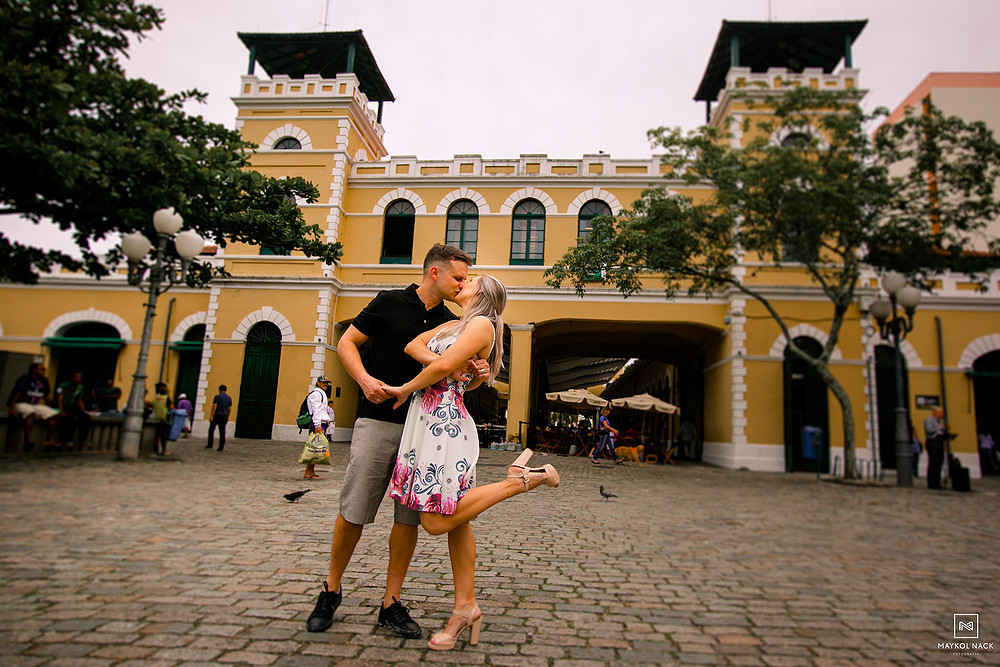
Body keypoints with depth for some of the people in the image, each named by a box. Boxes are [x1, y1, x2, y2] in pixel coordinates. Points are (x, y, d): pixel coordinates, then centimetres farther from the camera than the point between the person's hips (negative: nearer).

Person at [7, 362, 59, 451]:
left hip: (35, 405, 7)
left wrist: (50, 409, 16)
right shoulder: (26, 378, -11)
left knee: (54, 414, -15)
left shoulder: (44, 381, 9)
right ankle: (28, 440, -43)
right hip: (20, 404, -7)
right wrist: (11, 409, -26)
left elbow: (46, 396, 16)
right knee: (31, 413, -40)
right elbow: (17, 393, -18)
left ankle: (50, 440, -19)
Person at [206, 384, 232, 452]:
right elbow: (230, 409, 5)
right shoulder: (229, 398, 8)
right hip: (224, 416, 4)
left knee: (211, 430, 9)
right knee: (222, 431, 3)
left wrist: (211, 415, -13)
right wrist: (228, 417, 14)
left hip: (217, 416, -4)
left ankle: (210, 444, 7)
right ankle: (221, 447, 1)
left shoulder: (217, 396, -6)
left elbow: (214, 406, -14)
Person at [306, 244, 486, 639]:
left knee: (409, 517, 4)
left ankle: (391, 603, 18)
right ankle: (331, 589, 24)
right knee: (353, 512, 1)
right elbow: (346, 343, 3)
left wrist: (476, 374, -7)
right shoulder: (390, 303, 1)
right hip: (378, 421, -3)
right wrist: (365, 379, -14)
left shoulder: (450, 324, 12)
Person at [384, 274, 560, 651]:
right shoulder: (452, 326, 21)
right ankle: (466, 606, 16)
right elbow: (413, 346, 9)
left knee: (438, 520, -12)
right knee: (455, 520, 9)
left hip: (445, 421, -8)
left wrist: (406, 389, -2)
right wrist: (457, 366, -6)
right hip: (427, 420, 8)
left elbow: (443, 366, -17)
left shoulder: (482, 324, -5)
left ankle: (519, 479, -3)